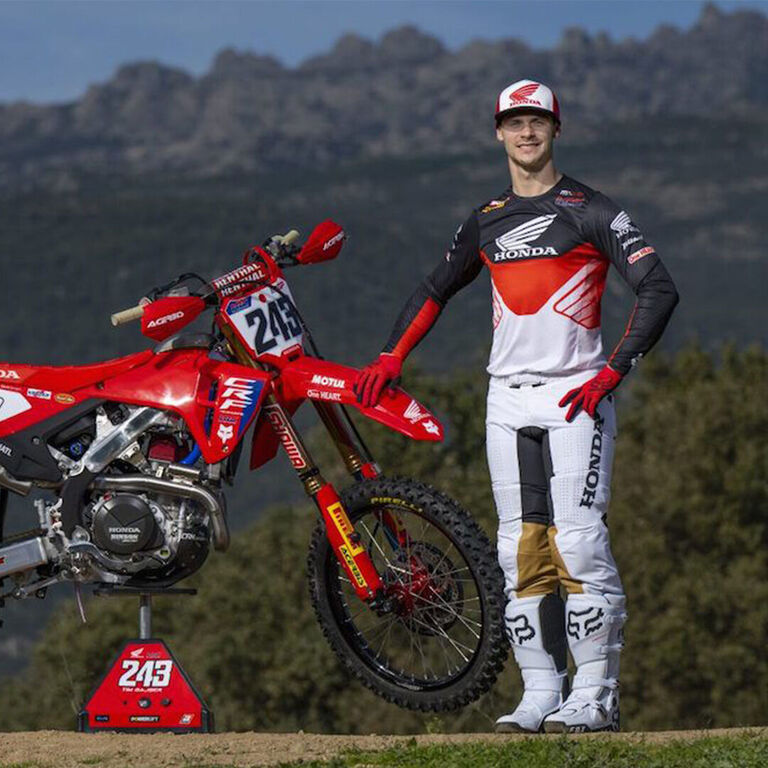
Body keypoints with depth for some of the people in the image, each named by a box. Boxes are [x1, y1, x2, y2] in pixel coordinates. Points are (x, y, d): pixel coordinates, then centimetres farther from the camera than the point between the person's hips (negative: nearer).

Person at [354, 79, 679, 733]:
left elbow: (659, 290, -8)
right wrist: (392, 357, 19)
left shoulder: (590, 211, -1)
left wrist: (612, 373, -15)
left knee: (577, 542, -13)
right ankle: (541, 693, 4)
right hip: (508, 401, 6)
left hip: (575, 394, -5)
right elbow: (438, 288, 30)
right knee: (521, 552, 2)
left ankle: (596, 694, -11)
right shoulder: (487, 222, 16)